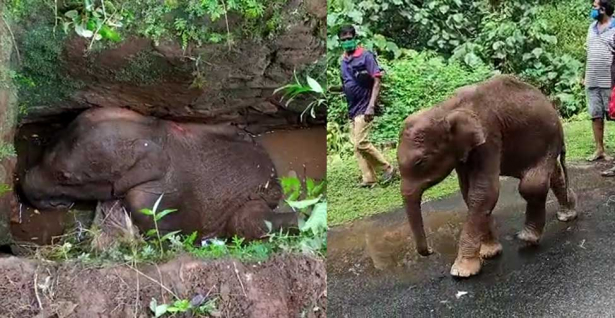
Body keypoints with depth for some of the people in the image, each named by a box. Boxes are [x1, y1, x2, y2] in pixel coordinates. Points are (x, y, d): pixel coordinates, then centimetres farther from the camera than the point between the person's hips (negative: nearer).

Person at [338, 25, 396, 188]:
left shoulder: (366, 56, -10)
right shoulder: (343, 60, 10)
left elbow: (377, 81, -14)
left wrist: (371, 106, -21)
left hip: (364, 108, -8)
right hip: (352, 109, 8)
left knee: (360, 143, -13)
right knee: (357, 145, 6)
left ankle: (387, 168, 3)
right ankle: (369, 178, 13)